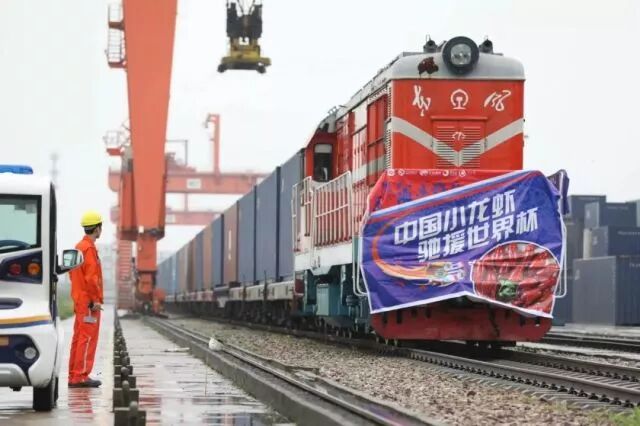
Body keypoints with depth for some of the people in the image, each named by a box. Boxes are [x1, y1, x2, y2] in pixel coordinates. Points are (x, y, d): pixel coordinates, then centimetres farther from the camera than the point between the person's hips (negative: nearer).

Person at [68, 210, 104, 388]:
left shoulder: (79, 247, 16)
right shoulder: (89, 248, -15)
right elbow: (91, 276, -21)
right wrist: (96, 299, -18)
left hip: (79, 299, 10)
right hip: (89, 301, -10)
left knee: (79, 338, 11)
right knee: (88, 338, -9)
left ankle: (74, 376, 12)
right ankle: (81, 376, -11)